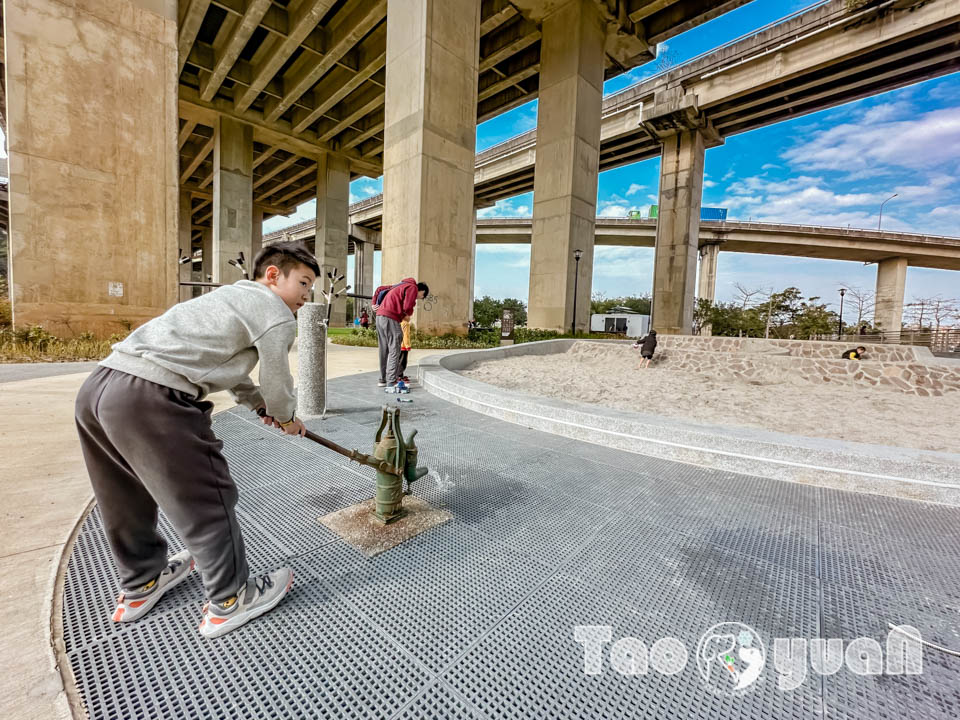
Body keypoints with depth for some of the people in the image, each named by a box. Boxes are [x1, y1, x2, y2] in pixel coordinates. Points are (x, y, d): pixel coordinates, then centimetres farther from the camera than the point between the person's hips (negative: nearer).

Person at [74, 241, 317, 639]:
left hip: (97, 385, 11)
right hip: (150, 399, -11)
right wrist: (287, 417, 21)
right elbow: (276, 380, 1)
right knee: (207, 499, 5)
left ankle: (141, 584, 48)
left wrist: (259, 404, 40)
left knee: (129, 494, 25)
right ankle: (229, 600, 23)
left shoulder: (230, 296, 27)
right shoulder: (276, 312, -3)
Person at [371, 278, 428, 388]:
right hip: (390, 318, -9)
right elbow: (407, 307, -14)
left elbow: (379, 289, 30)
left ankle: (383, 380, 19)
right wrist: (409, 313, 8)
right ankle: (391, 382, -8)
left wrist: (374, 304, 21)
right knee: (394, 351, -6)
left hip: (380, 317, 9)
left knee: (384, 350, 13)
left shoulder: (401, 286, 27)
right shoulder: (413, 288, -1)